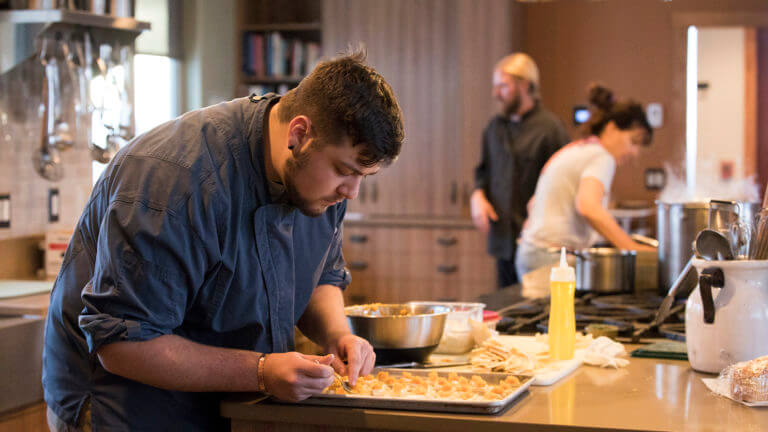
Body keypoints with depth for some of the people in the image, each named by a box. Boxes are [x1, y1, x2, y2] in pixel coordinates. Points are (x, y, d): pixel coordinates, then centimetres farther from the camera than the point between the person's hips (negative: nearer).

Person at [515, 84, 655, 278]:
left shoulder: (572, 151, 21)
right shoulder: (601, 157, -7)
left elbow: (534, 203, 29)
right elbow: (588, 207, -25)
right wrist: (633, 249, -23)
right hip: (556, 258, -10)